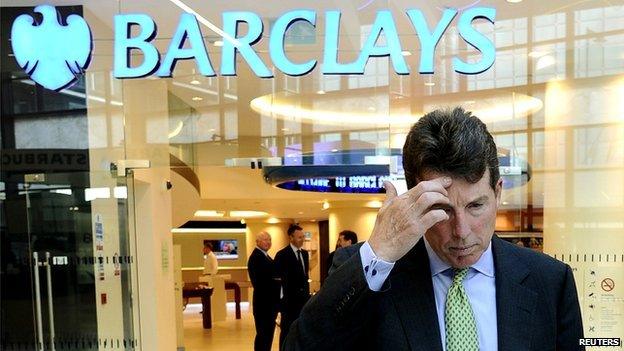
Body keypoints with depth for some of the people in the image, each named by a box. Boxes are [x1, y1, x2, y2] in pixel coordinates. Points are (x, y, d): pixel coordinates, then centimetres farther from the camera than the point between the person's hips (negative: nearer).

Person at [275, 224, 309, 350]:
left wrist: (307, 292, 11)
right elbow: (278, 277, -12)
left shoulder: (304, 253, 9)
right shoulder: (282, 255, -12)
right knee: (287, 331, 5)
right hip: (289, 299, -6)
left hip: (303, 298, 6)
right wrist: (284, 297, -14)